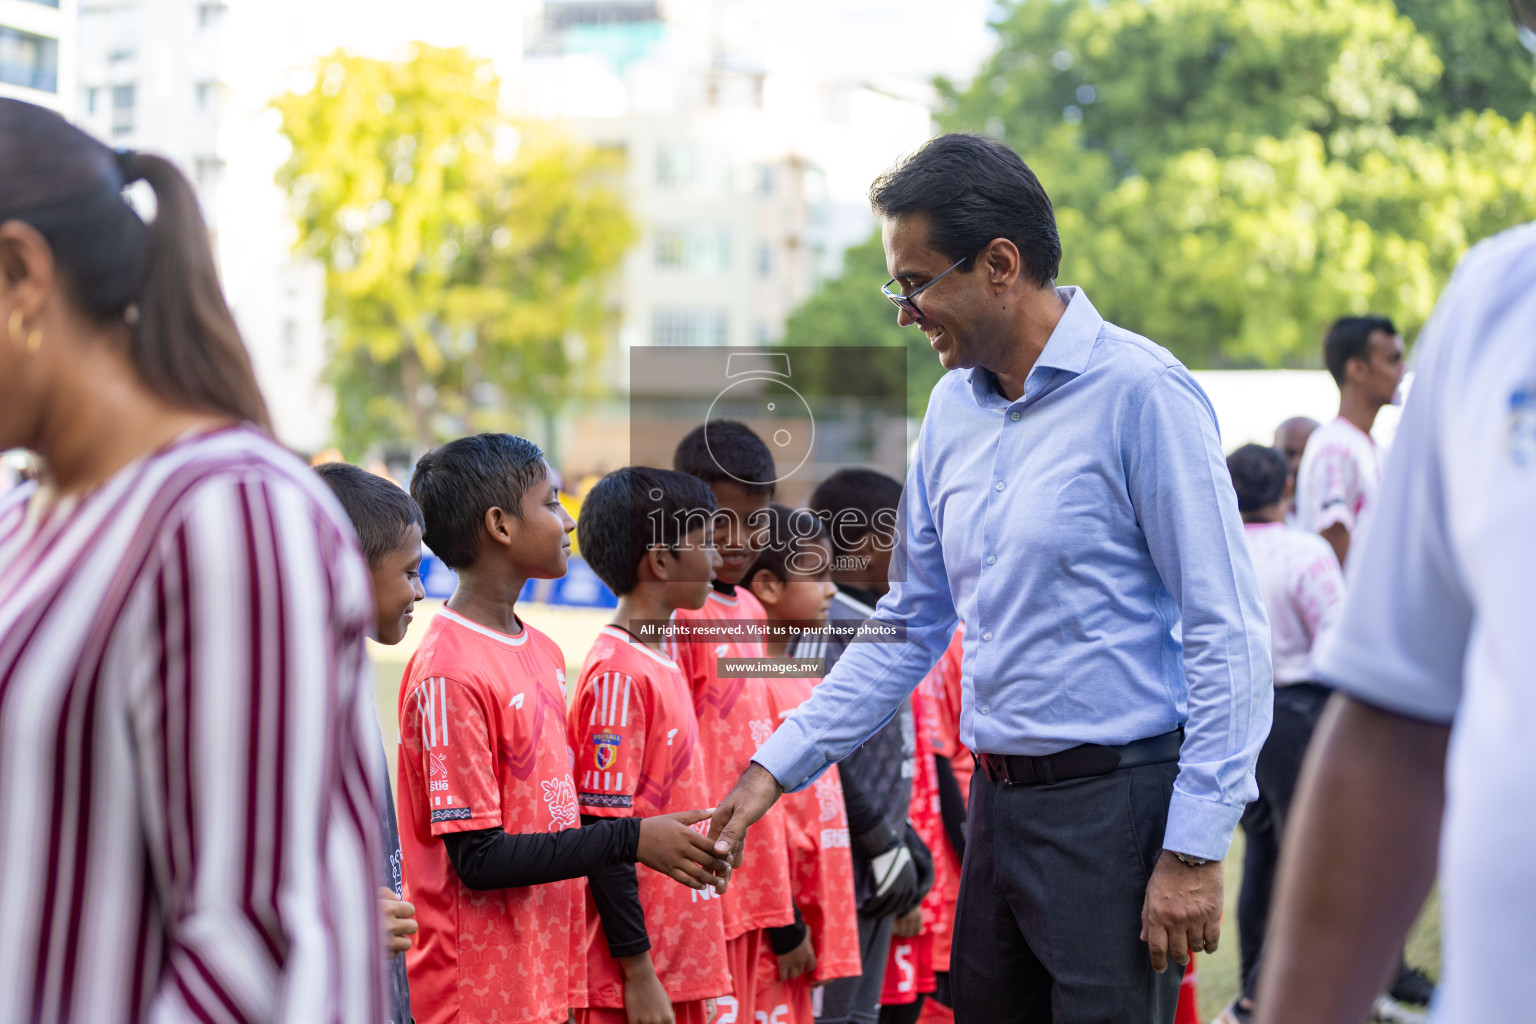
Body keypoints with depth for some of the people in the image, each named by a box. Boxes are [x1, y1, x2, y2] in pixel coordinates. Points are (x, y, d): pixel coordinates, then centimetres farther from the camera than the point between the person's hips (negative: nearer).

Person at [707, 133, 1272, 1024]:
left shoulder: (1139, 393, -12)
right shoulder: (953, 408, 11)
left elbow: (1227, 635, -14)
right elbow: (912, 625, 19)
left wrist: (1195, 848, -17)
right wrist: (779, 765, 13)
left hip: (1114, 799, -7)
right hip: (999, 802, 7)